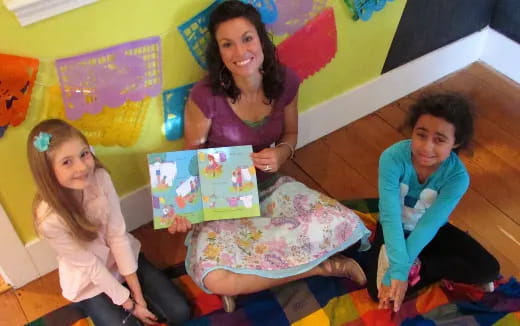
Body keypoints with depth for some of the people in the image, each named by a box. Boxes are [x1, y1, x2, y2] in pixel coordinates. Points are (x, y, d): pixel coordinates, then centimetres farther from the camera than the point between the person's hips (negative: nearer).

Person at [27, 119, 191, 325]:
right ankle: (105, 309, 17)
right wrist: (130, 304, -13)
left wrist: (138, 296, -16)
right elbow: (89, 265, -21)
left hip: (123, 258, 3)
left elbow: (118, 234, -18)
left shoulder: (99, 177, -23)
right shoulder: (50, 219, -31)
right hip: (89, 283, -3)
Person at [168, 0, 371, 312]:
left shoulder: (285, 81, -11)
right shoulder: (206, 95, -23)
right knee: (212, 278, -30)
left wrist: (281, 153, -19)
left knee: (343, 225, -20)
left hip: (272, 187, 3)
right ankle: (318, 267, -9)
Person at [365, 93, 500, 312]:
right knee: (379, 290, -21)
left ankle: (417, 267, -6)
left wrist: (400, 270, -37)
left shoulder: (457, 176, -27)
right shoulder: (392, 158, -31)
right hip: (396, 229, -2)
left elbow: (428, 225, -32)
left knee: (488, 270, -13)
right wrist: (397, 270, -41)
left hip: (433, 232, 2)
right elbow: (390, 216, -34)